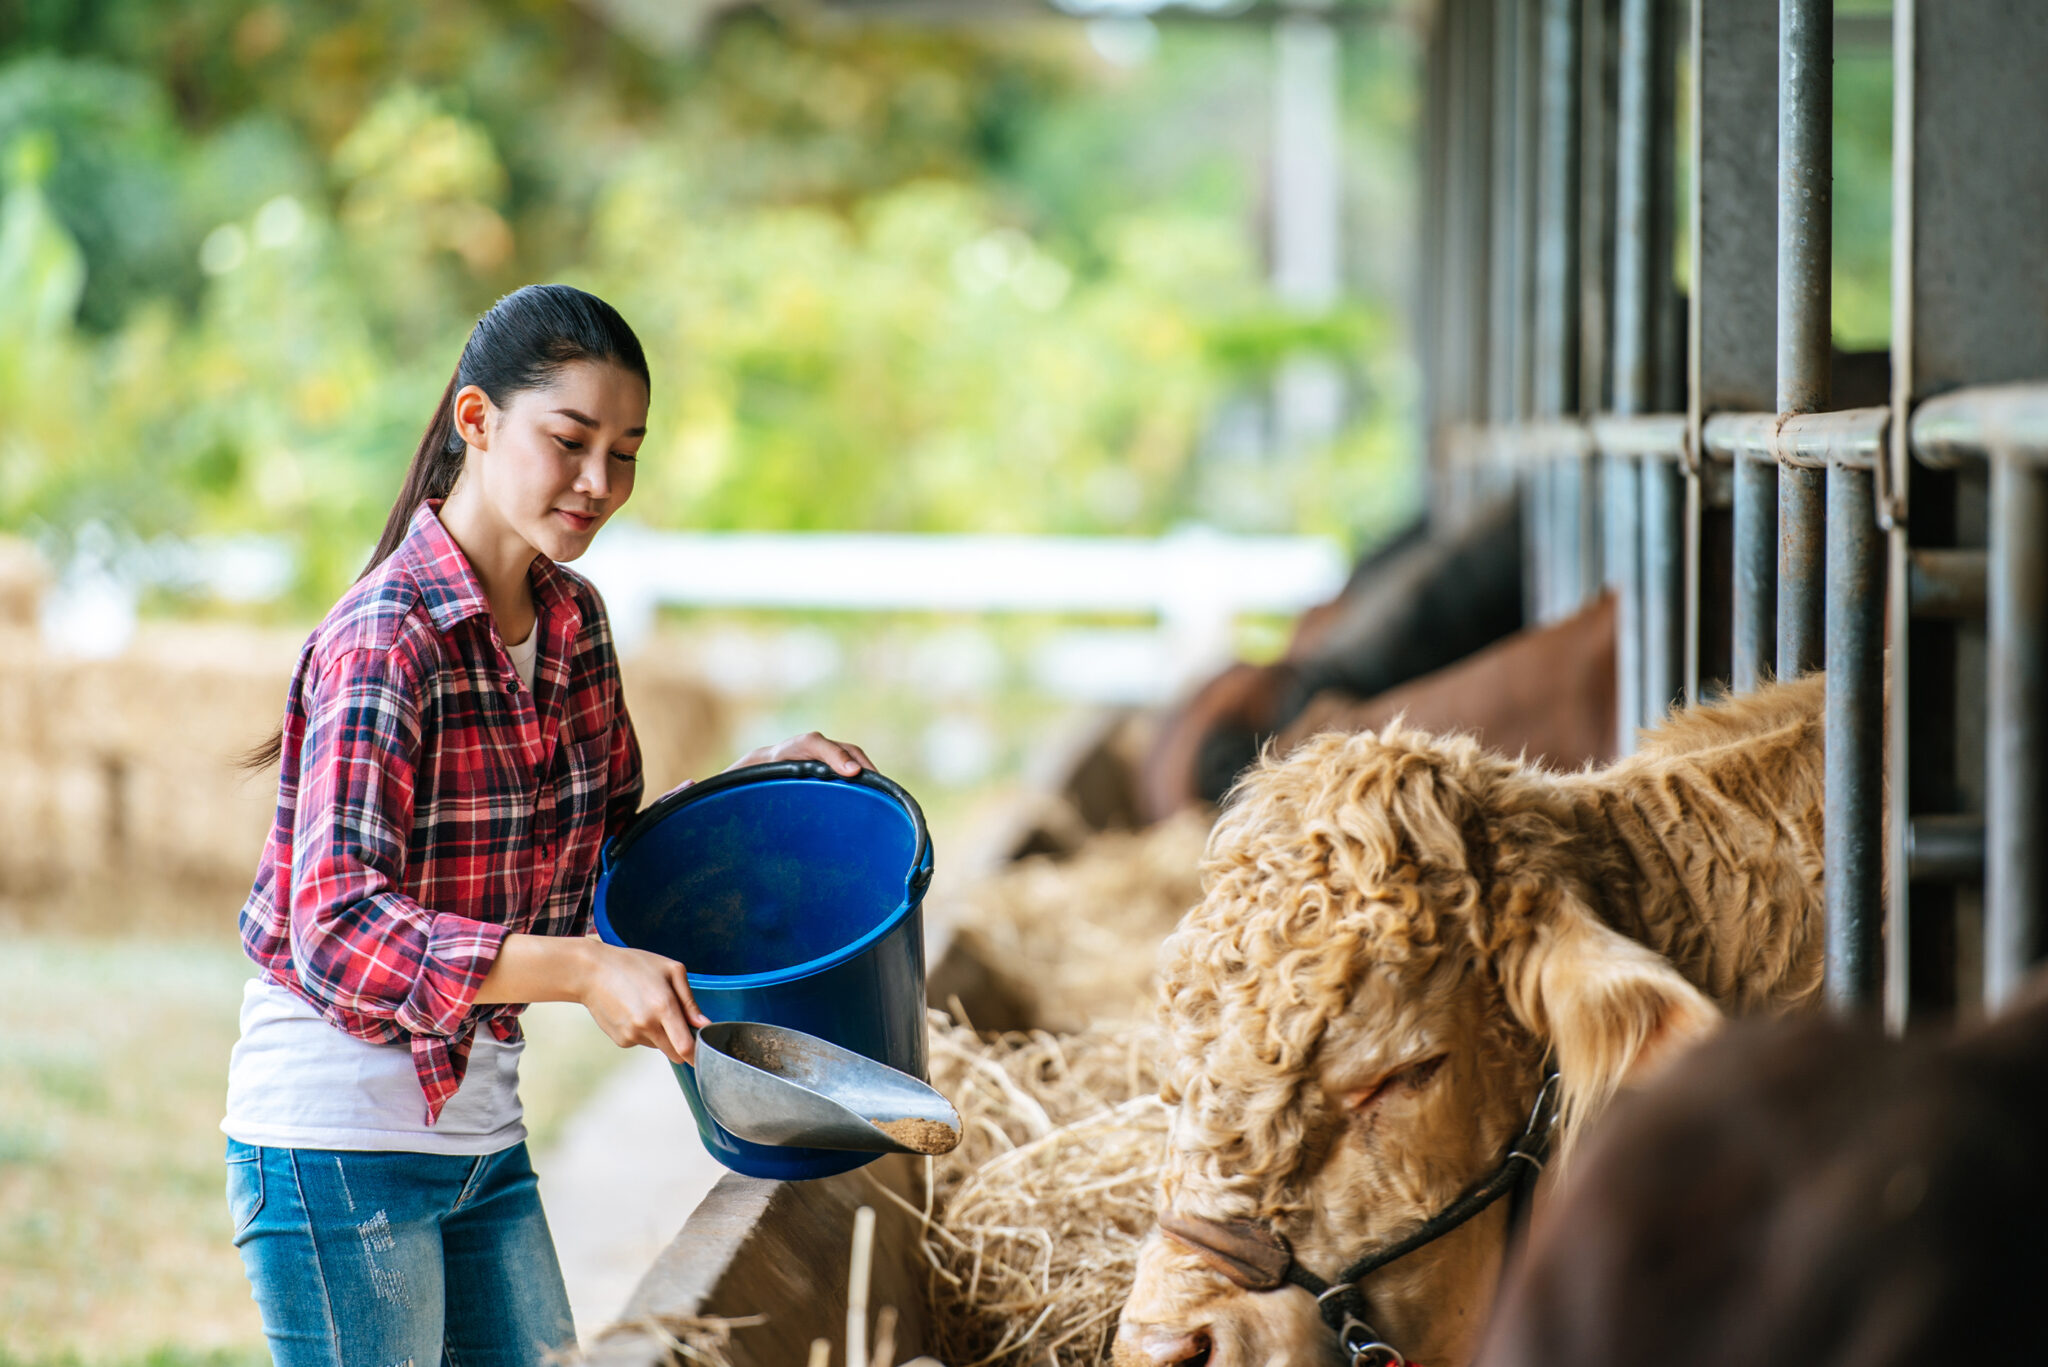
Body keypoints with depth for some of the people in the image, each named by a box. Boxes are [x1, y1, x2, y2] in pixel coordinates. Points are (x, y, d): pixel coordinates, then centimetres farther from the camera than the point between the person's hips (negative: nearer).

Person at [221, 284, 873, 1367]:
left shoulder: (572, 623, 4)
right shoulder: (382, 640, -20)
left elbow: (601, 851, 18)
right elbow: (340, 933, -31)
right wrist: (582, 969, -40)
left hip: (479, 1120, 8)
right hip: (338, 1131, -8)